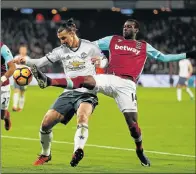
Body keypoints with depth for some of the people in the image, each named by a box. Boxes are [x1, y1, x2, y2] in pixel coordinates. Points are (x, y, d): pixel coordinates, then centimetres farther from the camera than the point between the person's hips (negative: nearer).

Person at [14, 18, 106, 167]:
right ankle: (45, 154, 20)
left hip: (87, 93, -4)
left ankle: (78, 151, -56)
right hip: (68, 93, 4)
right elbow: (40, 62, 2)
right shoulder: (61, 50, 6)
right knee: (46, 123, -6)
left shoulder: (90, 48, -2)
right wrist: (26, 61, -16)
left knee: (82, 116, -37)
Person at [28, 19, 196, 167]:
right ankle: (48, 81, -46)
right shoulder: (113, 40, 21)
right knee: (86, 80, -28)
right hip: (110, 79, 0)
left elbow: (163, 57, 24)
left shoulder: (144, 47, 20)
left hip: (127, 85, 0)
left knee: (132, 121, -9)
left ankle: (140, 151, 16)